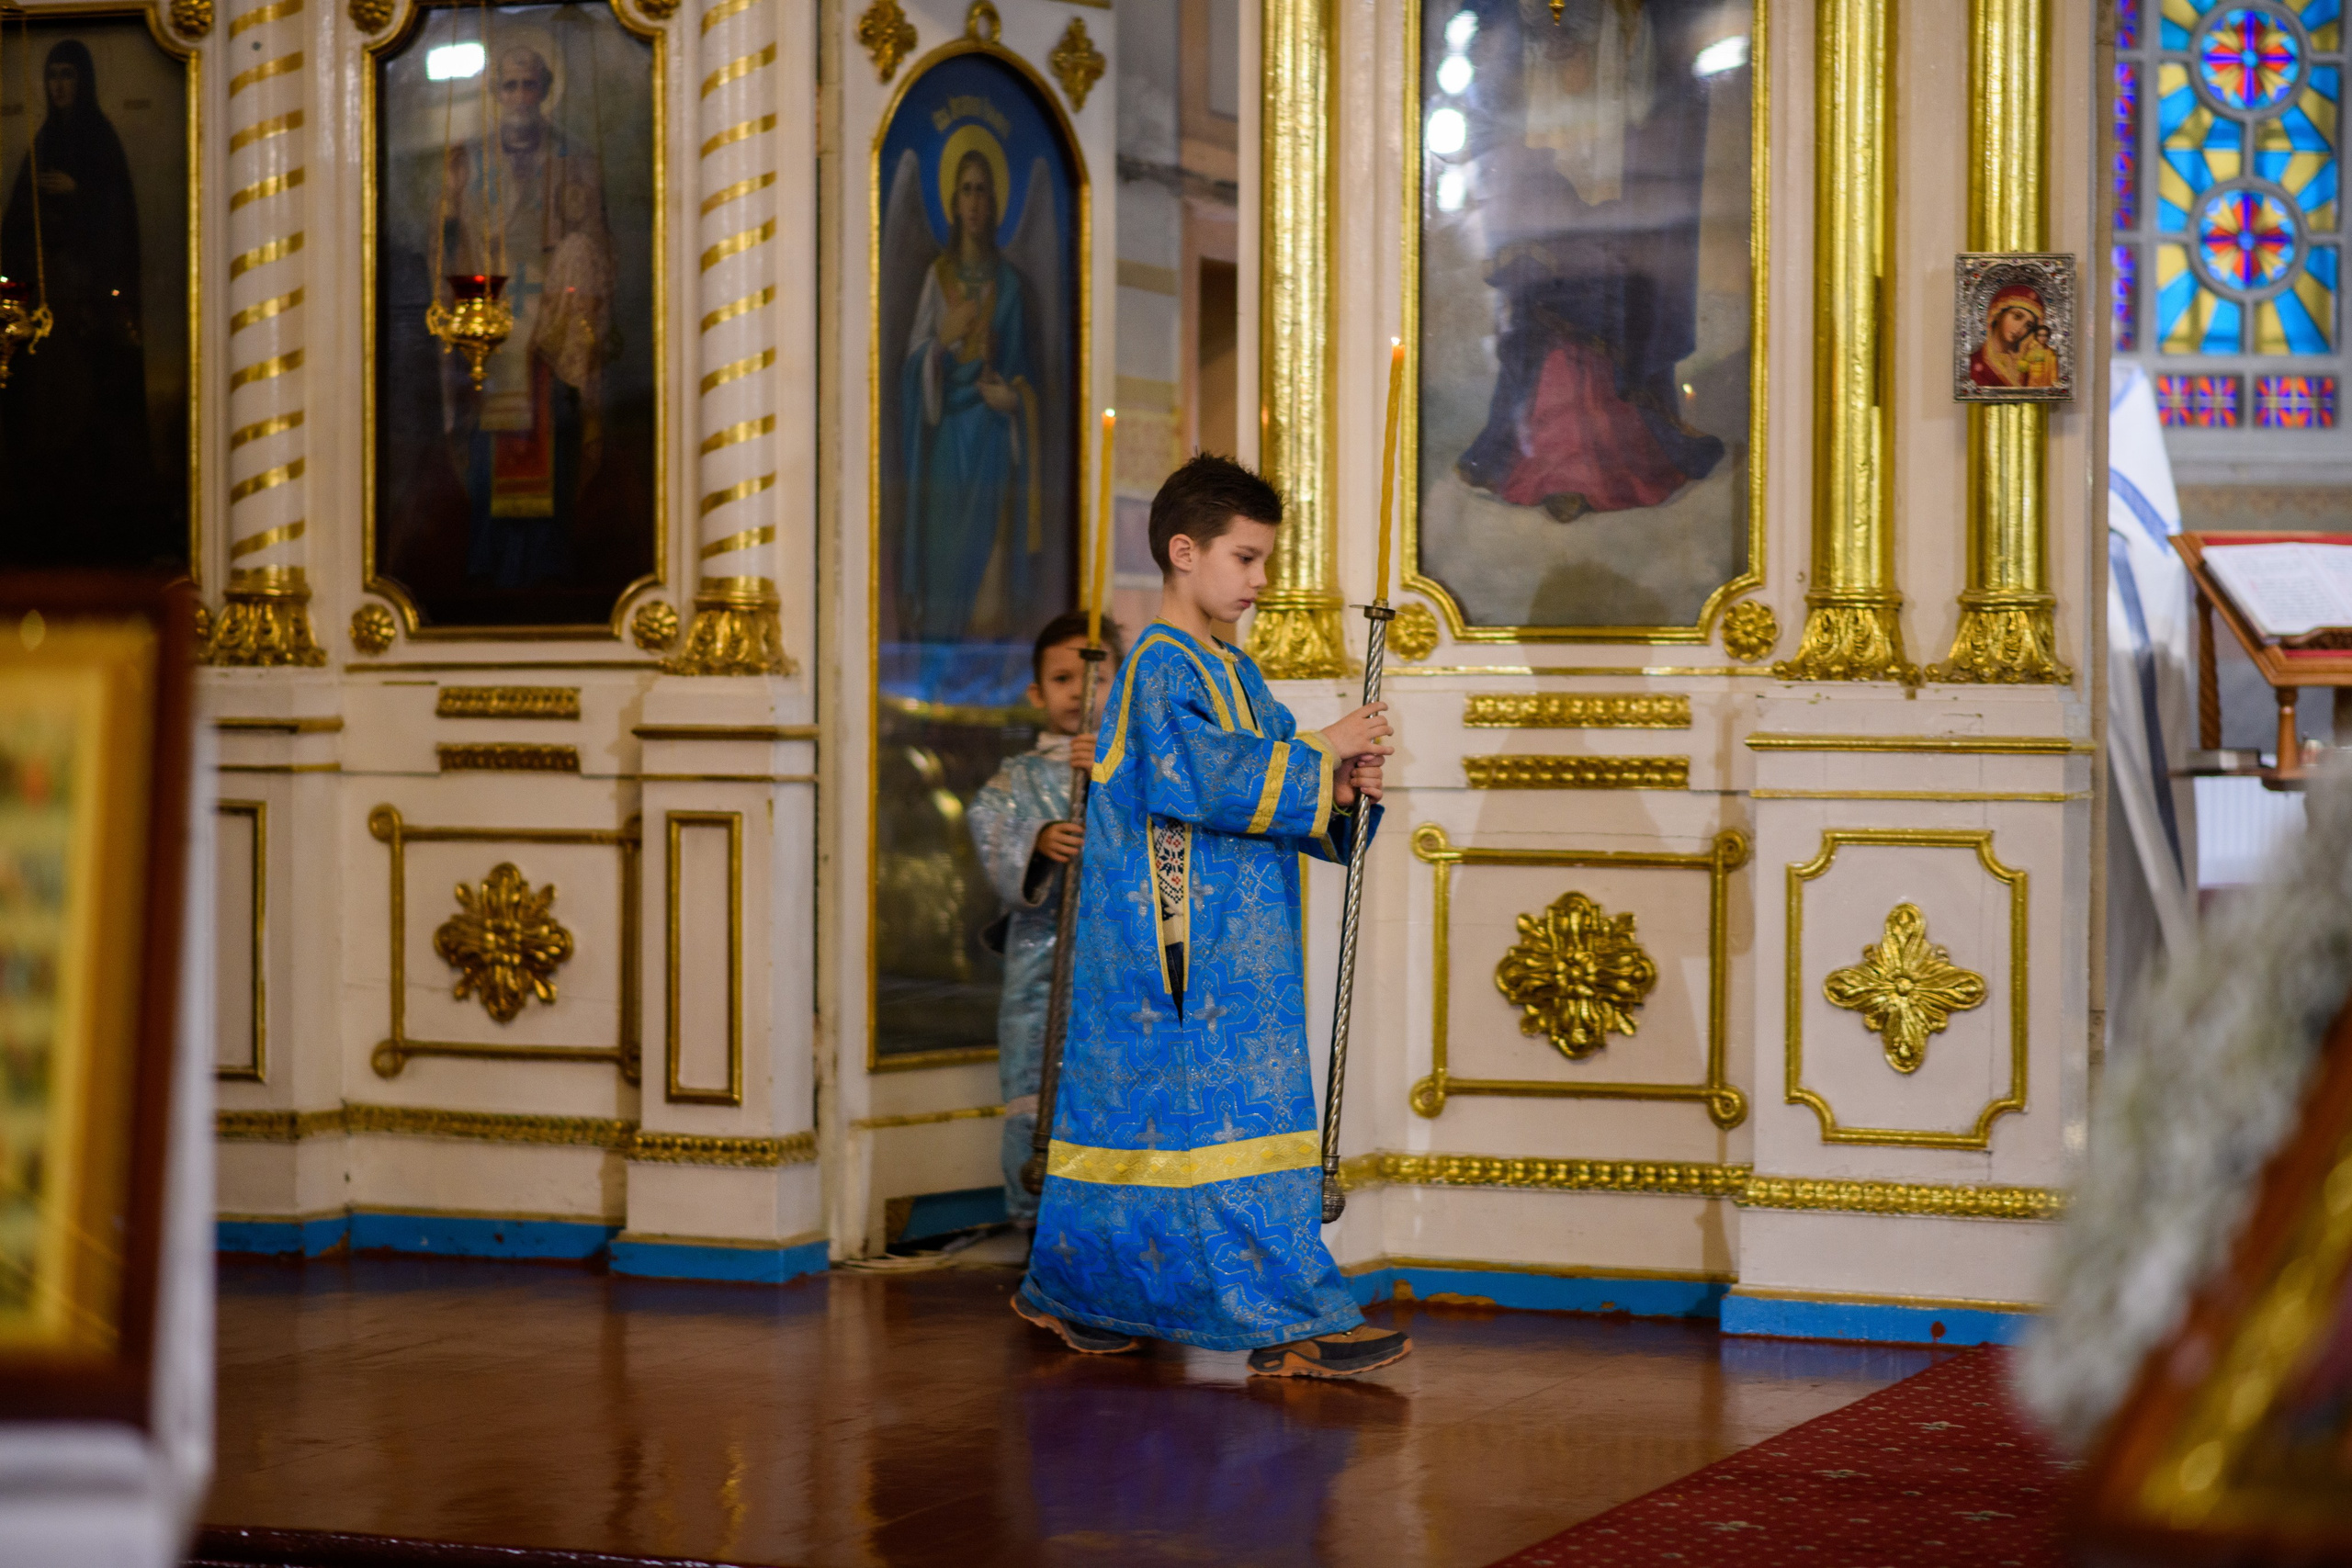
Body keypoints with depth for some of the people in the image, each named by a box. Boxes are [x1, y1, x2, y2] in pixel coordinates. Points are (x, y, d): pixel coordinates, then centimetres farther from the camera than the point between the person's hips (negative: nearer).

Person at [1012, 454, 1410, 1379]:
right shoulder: (1160, 668, -11)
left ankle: (1067, 1288, 23)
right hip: (1177, 947, -9)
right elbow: (1206, 778, -24)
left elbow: (1275, 797, 18)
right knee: (1230, 1123, -10)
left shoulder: (1234, 673, 18)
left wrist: (1345, 788, -2)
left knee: (1136, 1119, 13)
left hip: (1230, 947, 10)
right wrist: (1320, 752, -18)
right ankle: (1290, 1324, -11)